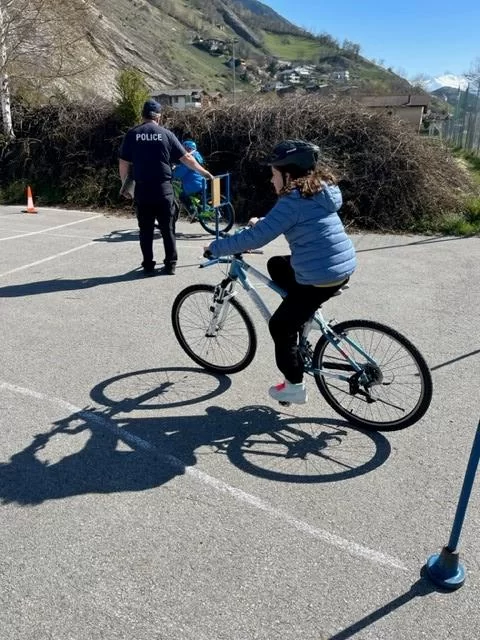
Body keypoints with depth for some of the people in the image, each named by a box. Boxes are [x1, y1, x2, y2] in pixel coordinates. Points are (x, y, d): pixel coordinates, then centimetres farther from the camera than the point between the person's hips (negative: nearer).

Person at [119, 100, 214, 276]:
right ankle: (170, 264, 11)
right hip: (163, 189, 0)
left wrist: (125, 185, 14)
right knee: (167, 229, 8)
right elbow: (186, 158, 4)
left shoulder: (132, 134, 2)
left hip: (142, 189, 1)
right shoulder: (166, 134, 2)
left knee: (146, 230, 8)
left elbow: (123, 164, 2)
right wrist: (204, 172, 15)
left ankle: (148, 266, 11)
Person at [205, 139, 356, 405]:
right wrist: (261, 221, 24)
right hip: (342, 266, 9)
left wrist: (215, 247, -9)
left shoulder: (293, 201, -18)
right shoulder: (319, 189, 11)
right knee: (276, 265, 27)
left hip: (322, 277, -9)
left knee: (280, 326, 8)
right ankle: (301, 314, 27)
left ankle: (295, 387, 20)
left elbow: (255, 238, -19)